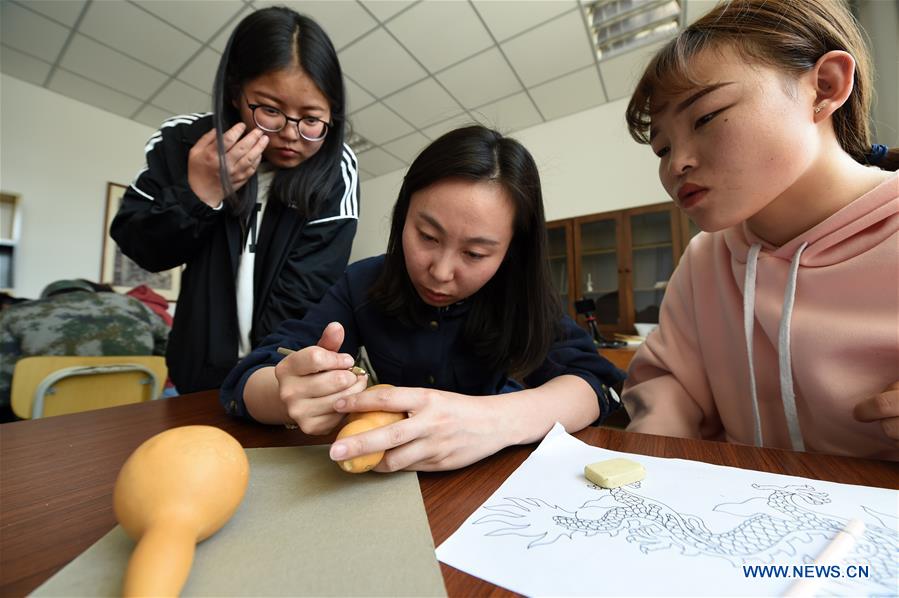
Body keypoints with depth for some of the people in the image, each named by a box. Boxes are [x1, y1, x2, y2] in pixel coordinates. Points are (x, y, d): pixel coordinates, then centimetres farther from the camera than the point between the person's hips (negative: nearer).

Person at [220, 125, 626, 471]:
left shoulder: (521, 295, -11)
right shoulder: (364, 285, -9)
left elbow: (595, 383, -20)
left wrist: (496, 421, -39)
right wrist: (293, 398, -33)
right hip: (381, 486, 1)